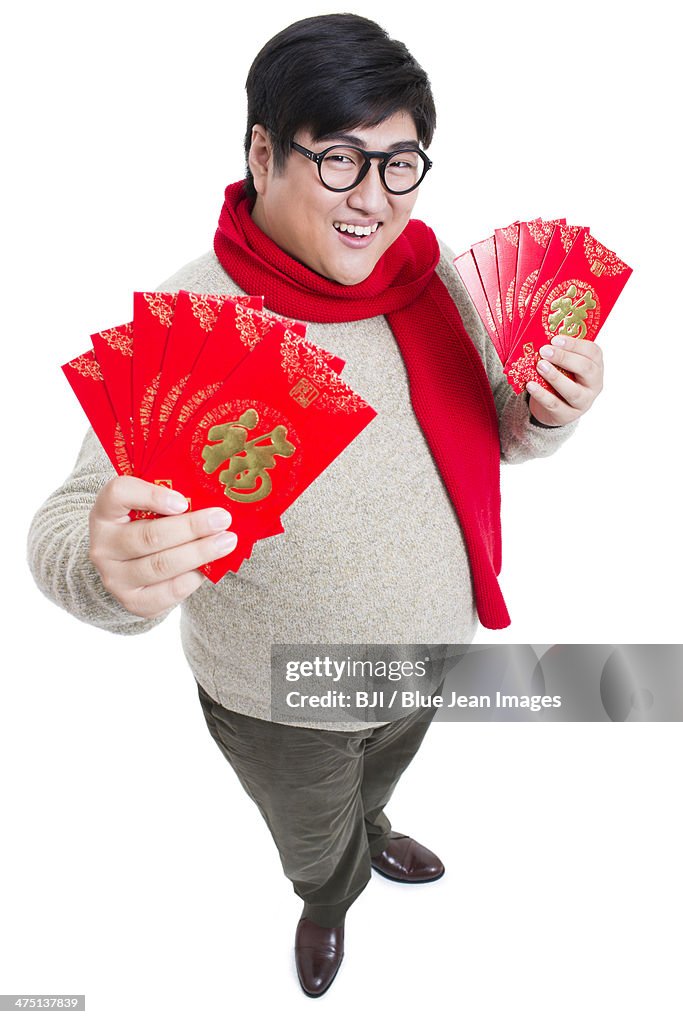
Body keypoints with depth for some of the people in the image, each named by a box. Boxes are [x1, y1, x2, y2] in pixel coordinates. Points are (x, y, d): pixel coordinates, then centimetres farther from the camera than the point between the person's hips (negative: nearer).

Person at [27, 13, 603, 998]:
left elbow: (491, 433, 2)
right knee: (314, 842, 29)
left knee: (381, 774, 37)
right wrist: (110, 568, -53)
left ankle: (371, 832, 74)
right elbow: (68, 525, -30)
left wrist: (543, 415, -21)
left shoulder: (431, 276, -11)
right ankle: (330, 899, 67)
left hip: (432, 649, 5)